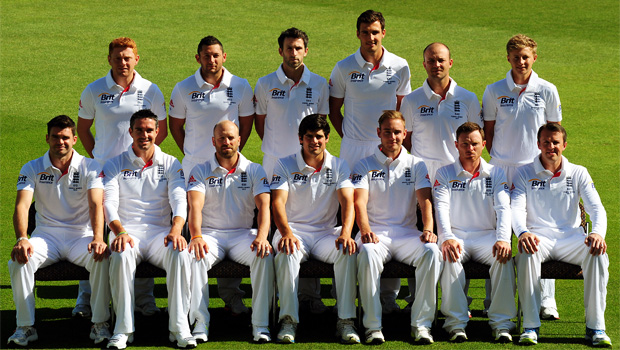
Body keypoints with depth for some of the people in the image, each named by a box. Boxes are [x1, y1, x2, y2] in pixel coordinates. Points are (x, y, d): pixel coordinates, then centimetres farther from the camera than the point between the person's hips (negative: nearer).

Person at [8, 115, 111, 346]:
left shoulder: (90, 168, 1)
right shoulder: (32, 169, 4)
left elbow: (96, 204, -12)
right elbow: (22, 205, -9)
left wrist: (98, 238, -31)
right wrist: (22, 239, -29)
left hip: (81, 235, -1)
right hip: (47, 235, 1)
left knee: (102, 258, -33)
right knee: (19, 260, -30)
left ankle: (100, 323, -18)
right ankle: (25, 326, -17)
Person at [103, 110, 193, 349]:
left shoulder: (171, 165, 13)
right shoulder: (115, 165, 10)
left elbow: (179, 200, 0)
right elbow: (109, 203, -2)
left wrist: (176, 230, -22)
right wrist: (120, 232, -23)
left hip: (159, 232, 1)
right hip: (127, 231, -1)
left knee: (179, 253, -32)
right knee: (121, 255, -36)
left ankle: (179, 327, -28)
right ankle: (123, 329, -28)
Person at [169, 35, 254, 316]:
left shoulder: (241, 87, 3)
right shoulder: (184, 89, 2)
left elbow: (247, 123, 14)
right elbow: (175, 124, 14)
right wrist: (190, 153, 10)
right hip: (195, 169, 0)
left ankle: (232, 296, 7)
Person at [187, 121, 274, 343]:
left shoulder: (255, 171, 8)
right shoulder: (201, 171, 6)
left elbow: (264, 206, -5)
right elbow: (195, 206, -9)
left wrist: (261, 236, -25)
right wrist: (196, 236, -29)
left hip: (242, 233, 1)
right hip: (210, 233, 0)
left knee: (265, 256, -31)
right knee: (195, 257, -34)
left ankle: (260, 325, -27)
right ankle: (200, 322, -26)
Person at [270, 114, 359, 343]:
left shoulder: (339, 167, 8)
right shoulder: (285, 165, 4)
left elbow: (347, 202, -5)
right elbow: (278, 202, -10)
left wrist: (346, 233, -26)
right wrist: (286, 233, -30)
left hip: (326, 232, 1)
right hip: (295, 229, -1)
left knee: (348, 251, -31)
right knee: (287, 252, -36)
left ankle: (345, 320, -27)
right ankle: (288, 320, -32)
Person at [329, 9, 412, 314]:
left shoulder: (400, 68, 4)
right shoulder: (344, 69, 1)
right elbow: (334, 109, 12)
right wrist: (347, 136, 4)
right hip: (354, 148, -1)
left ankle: (388, 293, 2)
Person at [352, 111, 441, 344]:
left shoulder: (416, 165, 15)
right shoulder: (365, 165, 10)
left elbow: (425, 200, 1)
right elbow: (359, 202, -5)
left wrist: (428, 229, -20)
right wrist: (365, 229, -26)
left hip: (406, 233, 2)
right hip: (376, 233, -2)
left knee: (431, 251, -31)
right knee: (368, 253, -37)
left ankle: (421, 323, -25)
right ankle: (373, 326, -30)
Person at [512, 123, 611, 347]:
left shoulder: (578, 173, 12)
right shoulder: (525, 174, 8)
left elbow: (596, 208, 2)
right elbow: (516, 208, -5)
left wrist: (598, 233, -22)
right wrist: (522, 233, -29)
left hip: (571, 237, 1)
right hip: (538, 236, -1)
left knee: (598, 254, -32)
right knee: (528, 253, -38)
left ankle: (595, 327, -28)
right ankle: (530, 326, -32)